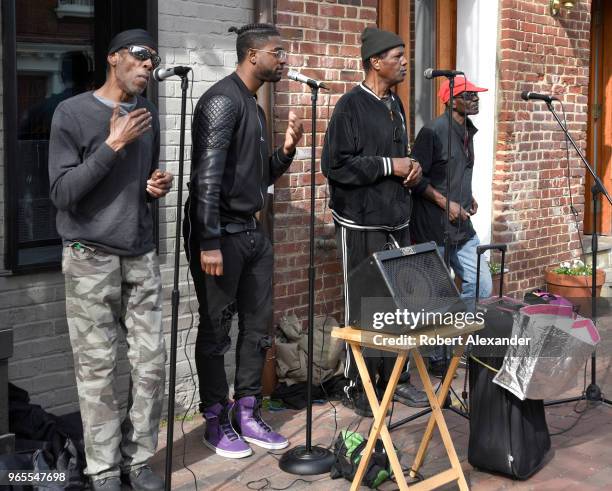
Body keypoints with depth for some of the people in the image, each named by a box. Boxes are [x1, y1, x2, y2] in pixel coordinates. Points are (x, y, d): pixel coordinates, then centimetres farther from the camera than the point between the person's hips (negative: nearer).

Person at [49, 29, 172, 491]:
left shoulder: (149, 114, 12)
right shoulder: (72, 113, -6)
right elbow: (62, 193, -12)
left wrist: (157, 187, 1)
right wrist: (112, 145, -18)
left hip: (141, 255, 5)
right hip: (91, 257, -5)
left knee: (152, 360, 2)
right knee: (97, 367, -4)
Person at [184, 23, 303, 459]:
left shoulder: (255, 107, 16)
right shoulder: (223, 100, -13)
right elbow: (208, 176, -21)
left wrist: (286, 150, 3)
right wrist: (210, 242, -24)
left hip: (252, 231, 9)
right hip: (220, 234, -9)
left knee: (258, 326, 12)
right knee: (216, 329, 2)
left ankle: (247, 415, 23)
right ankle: (216, 422, 13)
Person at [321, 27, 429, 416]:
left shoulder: (395, 104, 15)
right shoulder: (351, 106, -11)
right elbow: (335, 164, -18)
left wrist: (412, 166, 4)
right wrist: (389, 166, -16)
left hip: (398, 221, 8)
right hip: (362, 225, -8)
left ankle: (393, 379, 22)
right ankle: (358, 388, 10)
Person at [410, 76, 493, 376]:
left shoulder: (468, 131, 12)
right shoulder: (434, 131, -14)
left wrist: (469, 198, 11)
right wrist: (445, 203, -18)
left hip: (462, 227, 8)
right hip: (434, 228, -8)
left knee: (482, 286, 9)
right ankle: (437, 358, 17)